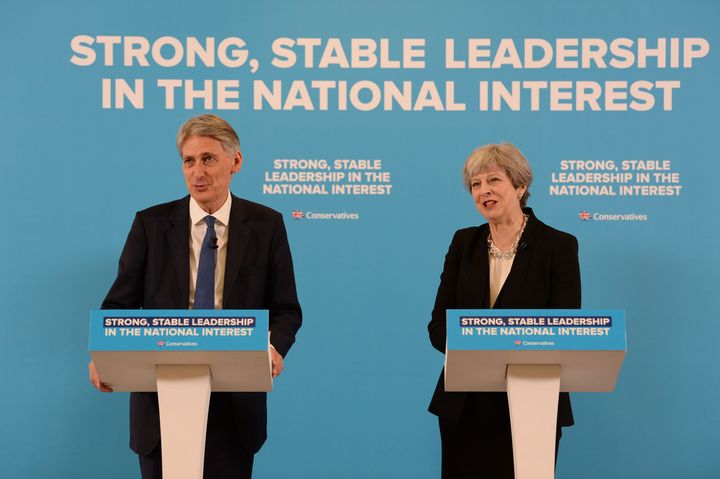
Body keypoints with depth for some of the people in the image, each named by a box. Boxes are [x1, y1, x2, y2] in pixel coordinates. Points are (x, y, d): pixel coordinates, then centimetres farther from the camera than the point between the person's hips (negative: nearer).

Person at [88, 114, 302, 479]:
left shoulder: (265, 225, 1)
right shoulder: (151, 223, 1)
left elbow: (286, 309, 2)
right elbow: (119, 303, 1)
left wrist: (274, 347, -19)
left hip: (235, 402, 0)